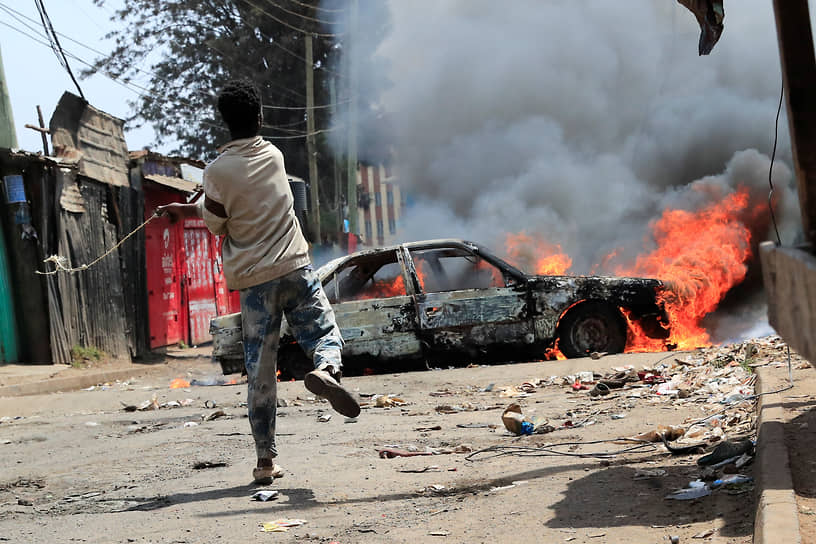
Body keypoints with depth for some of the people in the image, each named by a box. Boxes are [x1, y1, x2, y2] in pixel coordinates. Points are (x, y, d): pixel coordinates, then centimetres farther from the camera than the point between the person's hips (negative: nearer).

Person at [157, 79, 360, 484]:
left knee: (260, 371, 4)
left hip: (254, 279, -1)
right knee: (325, 335, 10)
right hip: (296, 268, 1)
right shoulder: (273, 156, 7)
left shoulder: (217, 171, -6)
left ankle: (265, 459, 7)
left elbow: (217, 224, 2)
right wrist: (185, 210, 22)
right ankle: (326, 369, -27)